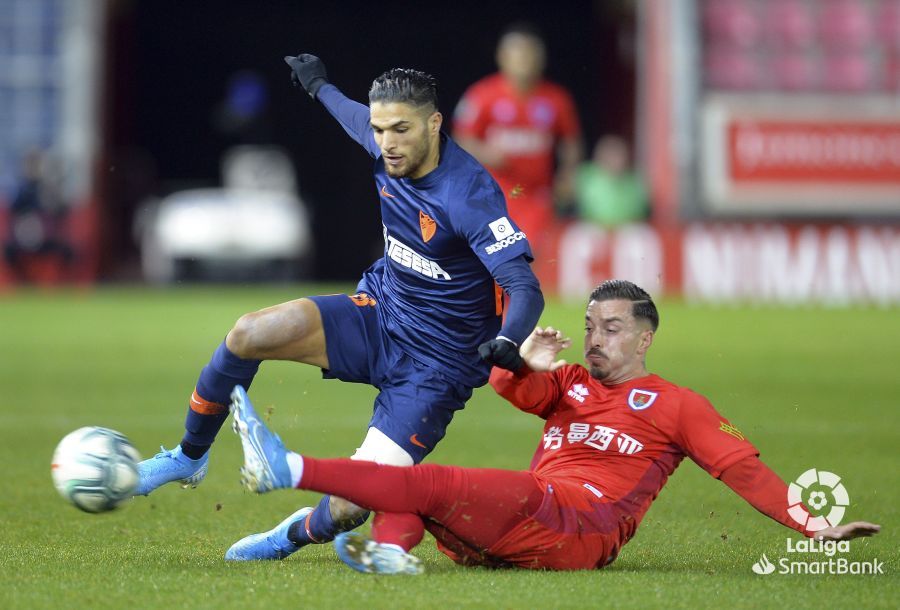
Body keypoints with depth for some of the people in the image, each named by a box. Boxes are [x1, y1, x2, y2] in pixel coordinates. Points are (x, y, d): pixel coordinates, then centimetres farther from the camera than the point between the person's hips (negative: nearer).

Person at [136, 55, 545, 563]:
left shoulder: (471, 194, -27)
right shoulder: (388, 148, -5)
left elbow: (524, 286, -32)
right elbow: (355, 116, 21)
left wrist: (509, 340, -54)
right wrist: (321, 86, 42)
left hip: (437, 364, -6)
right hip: (378, 315, 6)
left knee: (350, 508, -18)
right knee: (249, 334, -18)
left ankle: (301, 534, 20)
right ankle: (190, 458, 5)